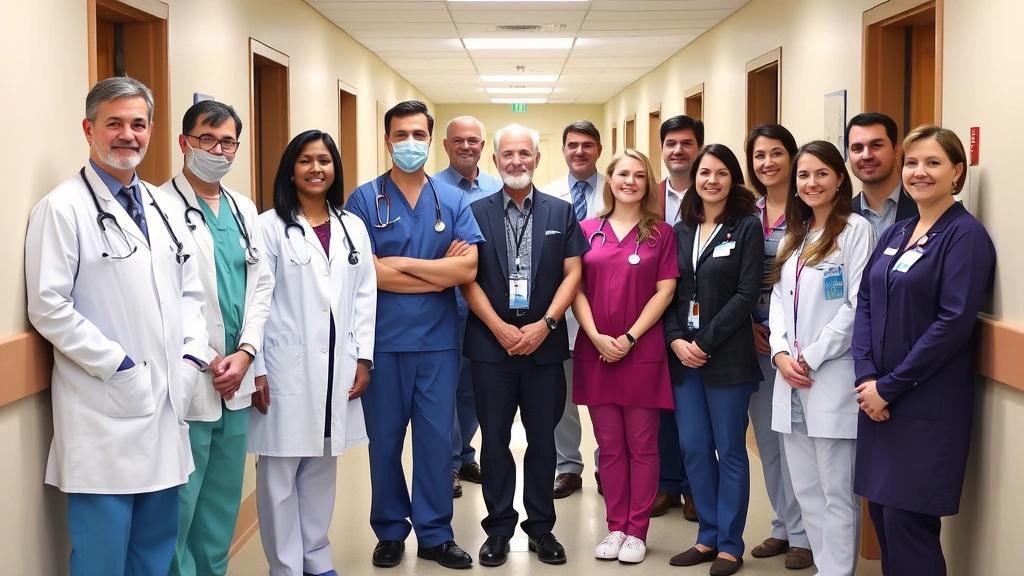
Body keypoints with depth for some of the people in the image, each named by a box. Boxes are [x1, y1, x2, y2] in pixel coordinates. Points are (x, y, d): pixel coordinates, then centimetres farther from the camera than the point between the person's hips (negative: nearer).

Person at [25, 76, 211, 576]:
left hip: (167, 403, 7)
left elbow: (189, 292, 17)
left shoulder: (162, 207, 13)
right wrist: (119, 366, -15)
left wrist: (192, 356, 2)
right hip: (105, 412, -6)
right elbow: (49, 308, -14)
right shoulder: (63, 208, -8)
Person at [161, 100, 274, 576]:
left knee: (224, 499, 15)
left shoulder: (244, 210, 13)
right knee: (179, 502, 1)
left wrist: (245, 352, -4)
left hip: (237, 379, 6)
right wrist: (207, 362, -12)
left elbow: (261, 284, 10)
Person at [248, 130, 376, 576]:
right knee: (280, 473, 1)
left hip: (337, 368, 4)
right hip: (286, 367, -4)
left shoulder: (353, 228, 10)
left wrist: (363, 357, 4)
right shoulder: (270, 226, -4)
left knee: (322, 468, 13)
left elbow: (365, 296, 11)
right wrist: (256, 369, -10)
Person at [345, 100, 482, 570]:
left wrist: (401, 263, -12)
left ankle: (435, 534, 21)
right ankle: (390, 531, 25)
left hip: (438, 340, 2)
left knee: (436, 437, 8)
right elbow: (367, 274, -13)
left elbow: (468, 270, -7)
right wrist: (440, 273, -8)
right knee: (385, 439, 9)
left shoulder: (453, 200, 4)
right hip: (383, 341, -1)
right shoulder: (364, 199, -3)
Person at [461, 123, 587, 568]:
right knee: (494, 438, 6)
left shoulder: (561, 213, 6)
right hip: (491, 343, -1)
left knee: (543, 439, 8)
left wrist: (544, 324, -10)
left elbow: (572, 274, 2)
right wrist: (501, 329, -10)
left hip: (544, 342, 1)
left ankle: (541, 527, 19)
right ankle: (498, 528, 16)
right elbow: (468, 278, -2)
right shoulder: (476, 212, 3)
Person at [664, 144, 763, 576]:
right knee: (693, 448, 8)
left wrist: (704, 342, -14)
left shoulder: (747, 228, -2)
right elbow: (669, 292, 9)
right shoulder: (680, 231, 12)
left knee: (730, 450, 3)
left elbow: (747, 294, -10)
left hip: (727, 355, -5)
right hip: (681, 355, 5)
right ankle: (708, 537, 21)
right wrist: (676, 340, -7)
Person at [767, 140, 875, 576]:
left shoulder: (855, 230, -5)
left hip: (833, 378, -7)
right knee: (806, 488, 12)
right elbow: (779, 300, 14)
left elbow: (858, 307, -12)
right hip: (790, 378, 7)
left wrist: (811, 358, -13)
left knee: (837, 492, -1)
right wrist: (781, 353, -2)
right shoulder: (794, 236, 17)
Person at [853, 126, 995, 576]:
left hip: (927, 404, -7)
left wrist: (890, 387, -16)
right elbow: (865, 303, 8)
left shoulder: (966, 235, -9)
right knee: (882, 512, 11)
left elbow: (954, 322, -17)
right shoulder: (895, 235, 13)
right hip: (879, 396, 7)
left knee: (908, 520, -4)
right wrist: (866, 376, -8)